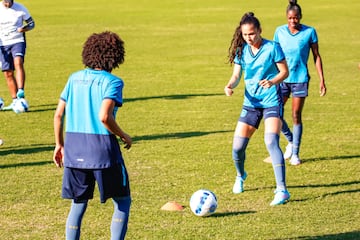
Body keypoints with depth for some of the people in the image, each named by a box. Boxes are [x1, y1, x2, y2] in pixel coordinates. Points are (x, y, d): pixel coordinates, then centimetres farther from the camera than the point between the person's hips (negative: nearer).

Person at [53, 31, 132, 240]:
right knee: (123, 201, 9)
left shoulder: (74, 78, 10)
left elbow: (59, 115, 8)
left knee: (78, 203, 15)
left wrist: (60, 145, 19)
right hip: (102, 147, -5)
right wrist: (124, 136, -5)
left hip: (74, 147, 5)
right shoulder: (112, 82, -7)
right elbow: (104, 116, -21)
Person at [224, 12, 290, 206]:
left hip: (272, 102, -4)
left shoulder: (272, 48, -10)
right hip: (251, 103, 5)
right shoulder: (242, 50, 2)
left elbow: (284, 72, -7)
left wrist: (272, 82, -27)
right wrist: (230, 85, -18)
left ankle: (282, 190, -22)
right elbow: (236, 75, 4)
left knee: (271, 142, -24)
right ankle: (240, 176, 35)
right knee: (237, 147, 1)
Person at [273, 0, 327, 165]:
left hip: (300, 79, -2)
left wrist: (322, 80, -2)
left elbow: (316, 56, 1)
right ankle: (291, 140, 20)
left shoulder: (310, 32, -5)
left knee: (296, 115, 0)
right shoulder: (280, 31, 1)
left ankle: (295, 153, 10)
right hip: (282, 79, 2)